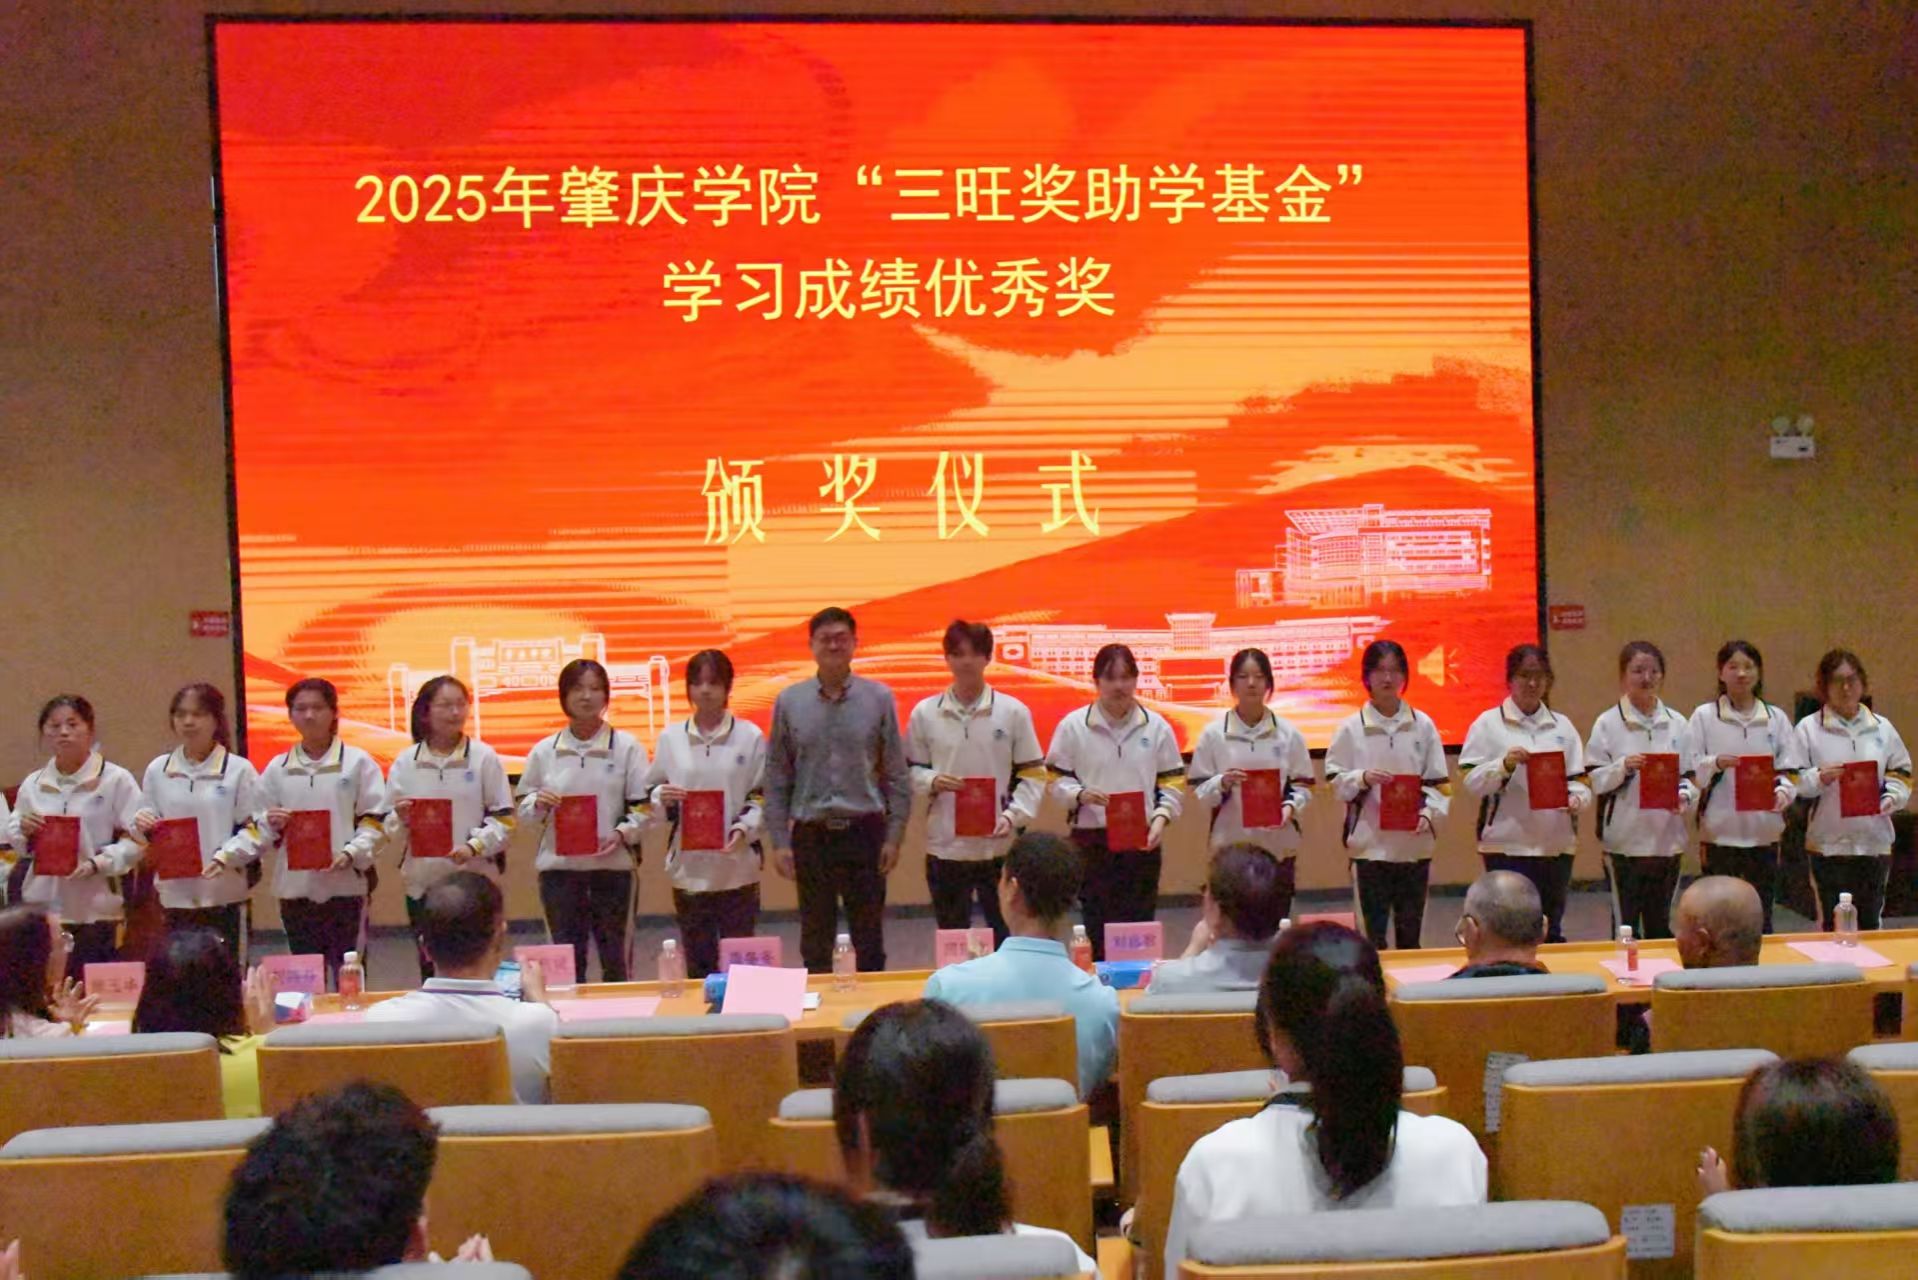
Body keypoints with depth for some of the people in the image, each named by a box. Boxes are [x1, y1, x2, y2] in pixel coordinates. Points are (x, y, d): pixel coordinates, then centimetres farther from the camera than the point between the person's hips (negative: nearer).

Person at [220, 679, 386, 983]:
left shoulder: (358, 762, 1)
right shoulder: (277, 768, 8)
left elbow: (374, 822, -1)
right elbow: (259, 829, 10)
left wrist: (350, 854, -17)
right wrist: (224, 857, -5)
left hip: (346, 887, -3)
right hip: (296, 890, 3)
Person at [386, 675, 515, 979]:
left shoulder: (483, 757, 0)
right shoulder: (405, 762, 3)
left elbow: (505, 818, -1)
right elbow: (391, 832, 7)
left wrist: (475, 846, -15)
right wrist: (401, 820, -15)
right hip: (423, 882, 1)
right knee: (432, 973, 6)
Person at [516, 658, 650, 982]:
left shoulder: (626, 746, 0)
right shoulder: (544, 751, 4)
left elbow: (643, 806, -1)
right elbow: (523, 807, 11)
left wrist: (622, 833, -17)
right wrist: (539, 804, -11)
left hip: (613, 863, -1)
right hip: (558, 865, 1)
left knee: (615, 956, 5)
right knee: (566, 956, 6)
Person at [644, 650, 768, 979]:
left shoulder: (750, 736, 1)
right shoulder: (670, 737, 6)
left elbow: (763, 795, 1)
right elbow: (649, 794, 11)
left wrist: (744, 829, -15)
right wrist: (662, 798, -11)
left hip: (737, 867, -1)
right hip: (688, 868, 2)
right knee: (697, 961, 6)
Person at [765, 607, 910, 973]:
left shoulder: (879, 699, -1)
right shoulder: (789, 702, 2)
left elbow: (896, 774, 2)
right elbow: (777, 777, 4)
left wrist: (894, 836, -3)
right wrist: (779, 841, -1)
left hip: (864, 831, -1)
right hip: (811, 834, 1)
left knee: (870, 942, 6)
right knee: (815, 943, 10)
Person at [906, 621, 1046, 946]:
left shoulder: (1013, 711, -1)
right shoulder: (925, 713, 1)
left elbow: (1033, 774, 1)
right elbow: (909, 771, 8)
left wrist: (1013, 816, -13)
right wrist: (932, 781, -13)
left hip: (1000, 845, -1)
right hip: (945, 846, 1)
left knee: (1008, 938, 5)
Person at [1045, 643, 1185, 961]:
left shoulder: (1156, 726, 3)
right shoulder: (1073, 726, -2)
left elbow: (1172, 782, 6)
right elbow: (1057, 780, 2)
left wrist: (1160, 818, -9)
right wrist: (1081, 795, -17)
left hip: (1142, 840, 2)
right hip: (1092, 839, -1)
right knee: (1097, 928, 0)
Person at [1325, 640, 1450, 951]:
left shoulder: (1423, 725, 3)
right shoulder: (1351, 727, -1)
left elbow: (1440, 782, 4)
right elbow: (1335, 780, 1)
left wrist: (1429, 814, -11)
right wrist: (1362, 778, -17)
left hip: (1414, 842, 2)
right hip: (1370, 843, -2)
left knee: (1410, 930, 9)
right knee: (1374, 931, 1)